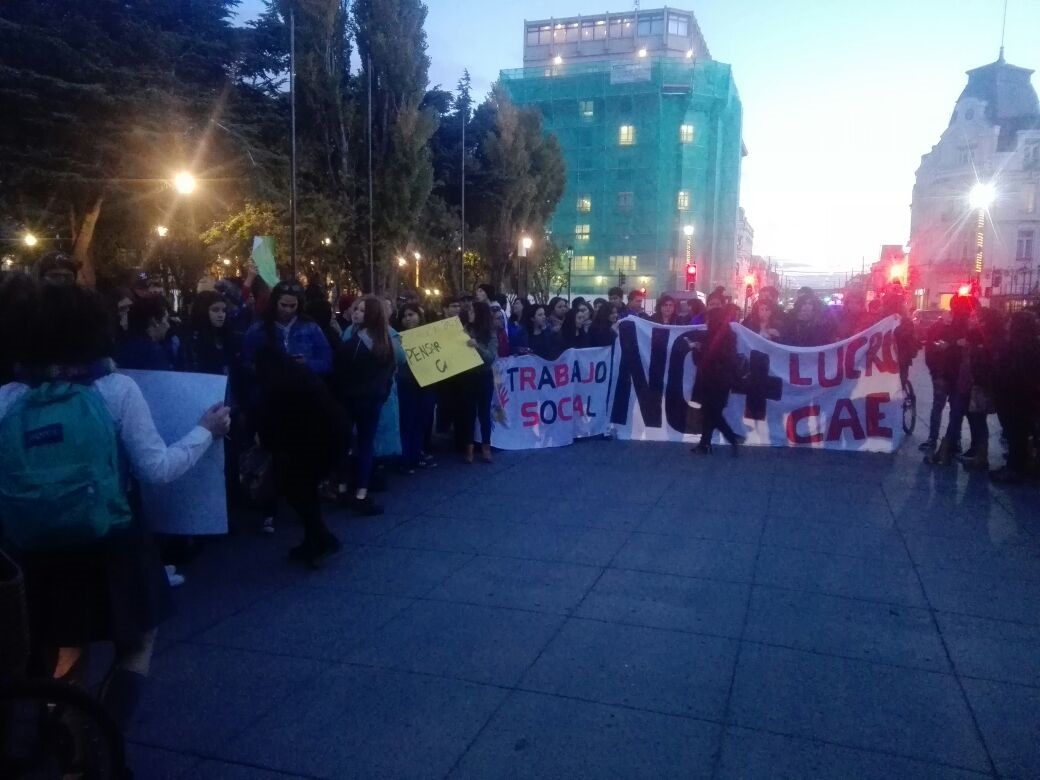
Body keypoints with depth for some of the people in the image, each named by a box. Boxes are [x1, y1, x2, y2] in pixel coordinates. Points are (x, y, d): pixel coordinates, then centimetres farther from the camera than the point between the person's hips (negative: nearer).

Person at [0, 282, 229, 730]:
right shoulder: (115, 389, -12)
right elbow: (157, 469, -13)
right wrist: (206, 431, 0)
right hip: (110, 549, -3)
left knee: (58, 663, 22)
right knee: (136, 646, 18)